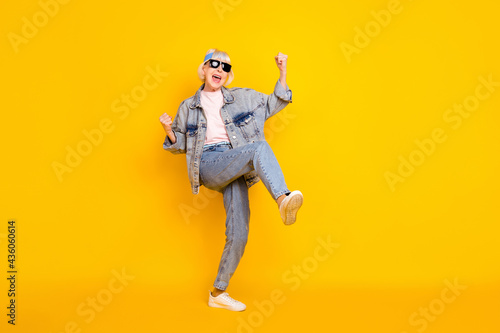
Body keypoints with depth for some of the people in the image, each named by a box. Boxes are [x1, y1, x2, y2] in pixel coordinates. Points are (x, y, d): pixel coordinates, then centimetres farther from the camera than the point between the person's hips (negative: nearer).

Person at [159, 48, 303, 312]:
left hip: (237, 170, 3)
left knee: (238, 235, -10)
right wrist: (169, 131, -1)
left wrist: (282, 73, 12)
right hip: (208, 165, -3)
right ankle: (283, 199, -55)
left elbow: (274, 103, 24)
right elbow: (180, 145, 20)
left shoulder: (243, 97, 21)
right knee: (259, 147, -32)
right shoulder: (188, 107, 18)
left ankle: (218, 293, 4)